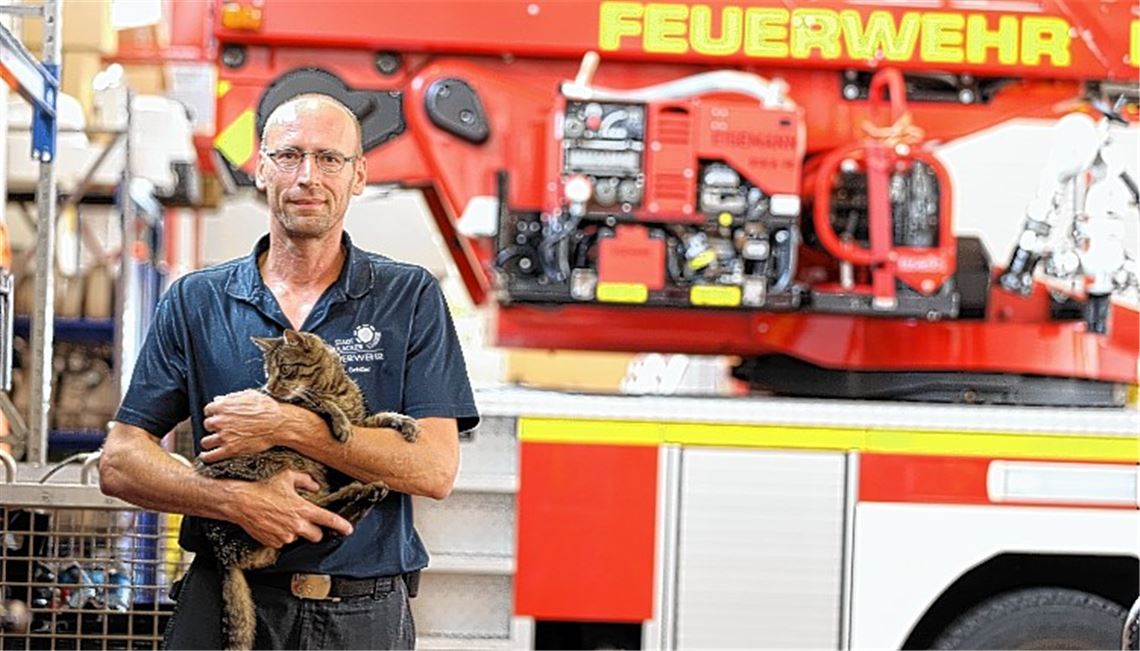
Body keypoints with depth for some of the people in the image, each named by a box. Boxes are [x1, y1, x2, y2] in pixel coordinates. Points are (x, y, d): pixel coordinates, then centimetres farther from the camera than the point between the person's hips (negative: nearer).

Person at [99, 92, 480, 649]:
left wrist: (288, 426, -15)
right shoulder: (196, 300, 6)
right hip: (226, 604, 1)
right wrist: (236, 501, -16)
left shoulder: (410, 298, 2)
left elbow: (435, 468, -8)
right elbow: (119, 463, 1)